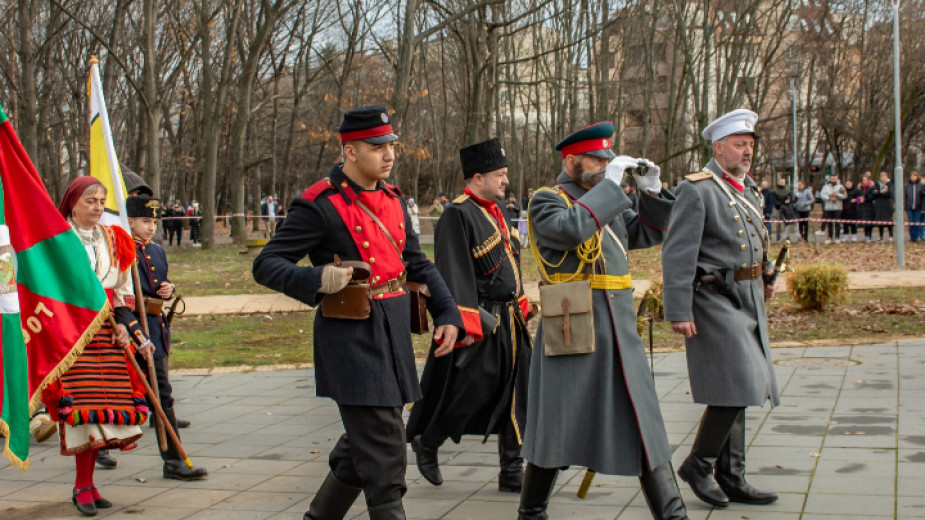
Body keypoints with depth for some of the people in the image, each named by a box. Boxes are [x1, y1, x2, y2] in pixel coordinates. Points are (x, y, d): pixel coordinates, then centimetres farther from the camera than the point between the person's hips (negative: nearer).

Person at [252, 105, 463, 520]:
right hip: (351, 336, -8)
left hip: (393, 332, 8)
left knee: (363, 444, 17)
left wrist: (448, 314, 8)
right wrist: (316, 279, -31)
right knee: (383, 452, -9)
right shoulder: (320, 205, -12)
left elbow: (418, 264, 20)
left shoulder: (393, 200, 12)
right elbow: (266, 265, -13)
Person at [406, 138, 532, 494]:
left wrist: (522, 307, 21)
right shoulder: (458, 216, -15)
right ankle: (426, 443, 24)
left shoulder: (497, 213, 14)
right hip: (482, 323, -9)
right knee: (466, 395, -2)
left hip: (509, 324, 9)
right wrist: (465, 328, -25)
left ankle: (512, 472, 15)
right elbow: (454, 276, -20)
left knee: (516, 397, 7)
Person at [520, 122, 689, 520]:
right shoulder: (546, 201, -4)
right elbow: (573, 227, -25)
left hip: (620, 331, 6)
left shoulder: (608, 203, 17)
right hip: (572, 333, -6)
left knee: (643, 425, 5)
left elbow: (648, 233, 19)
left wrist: (652, 190, 5)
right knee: (557, 428, 4)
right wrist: (610, 184, -18)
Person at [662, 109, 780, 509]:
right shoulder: (697, 190, -11)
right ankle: (698, 464, 5)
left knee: (738, 392, 11)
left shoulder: (750, 190, 15)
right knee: (733, 386, -13)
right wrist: (679, 311, -20)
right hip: (715, 299, -9)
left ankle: (731, 479, 19)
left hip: (748, 302, 9)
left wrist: (764, 279, 13)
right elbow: (677, 254, -16)